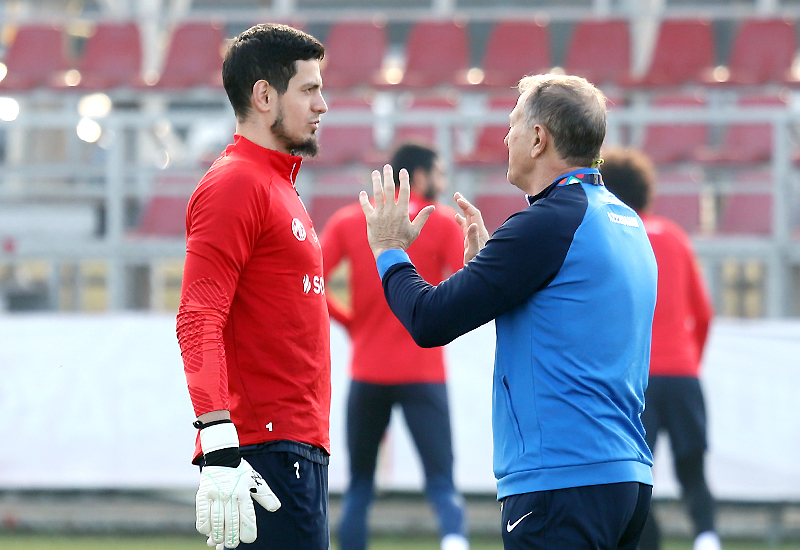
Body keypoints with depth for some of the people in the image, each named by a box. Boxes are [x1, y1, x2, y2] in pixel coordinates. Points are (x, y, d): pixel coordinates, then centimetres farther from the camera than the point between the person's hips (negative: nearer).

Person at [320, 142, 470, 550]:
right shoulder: (443, 222, -1)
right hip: (423, 373, -2)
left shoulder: (348, 221, 6)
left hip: (367, 372, 2)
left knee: (359, 487, 13)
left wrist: (347, 320, 8)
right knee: (442, 483, -5)